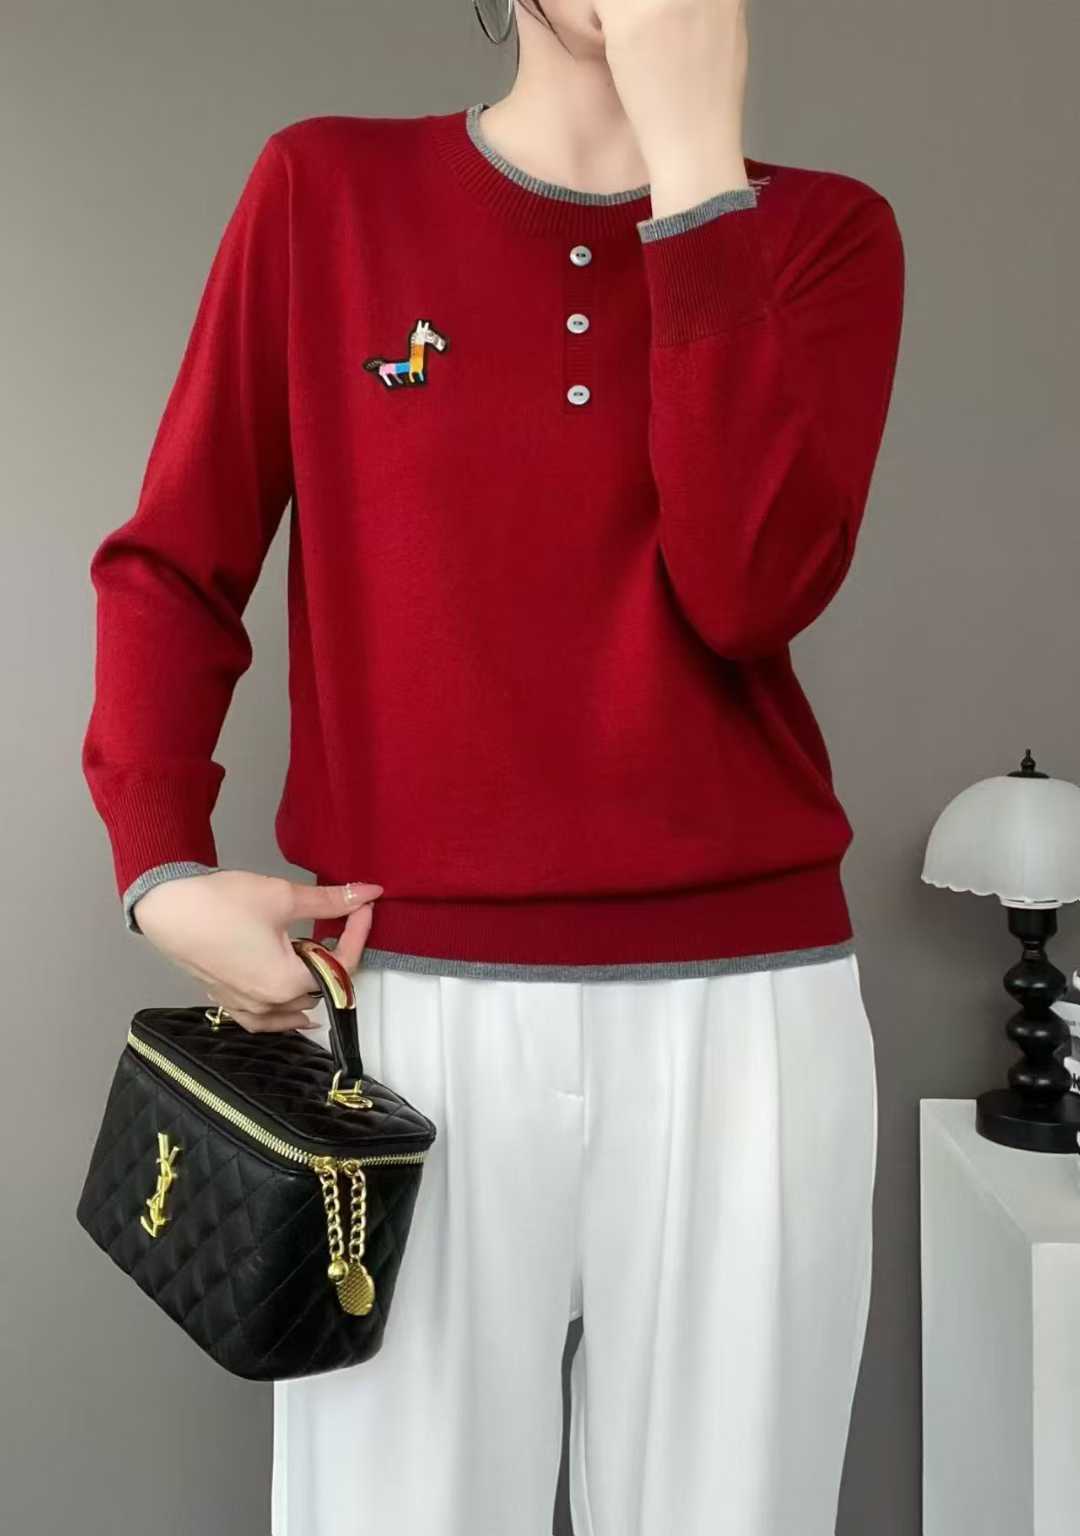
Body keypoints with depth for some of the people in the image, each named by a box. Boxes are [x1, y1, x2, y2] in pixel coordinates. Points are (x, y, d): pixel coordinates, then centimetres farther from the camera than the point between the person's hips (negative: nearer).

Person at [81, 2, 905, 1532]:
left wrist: (696, 156, -10)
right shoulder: (326, 187, 6)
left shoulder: (823, 231, 7)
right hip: (413, 1003, -1)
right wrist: (164, 866, -8)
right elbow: (172, 564, 5)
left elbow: (751, 587, -10)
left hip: (745, 1006, 2)